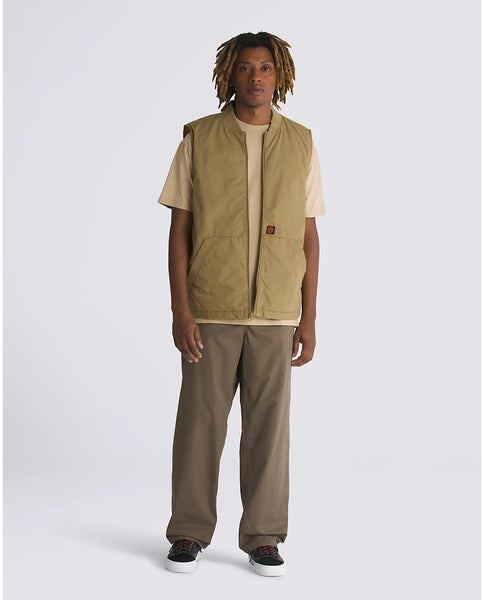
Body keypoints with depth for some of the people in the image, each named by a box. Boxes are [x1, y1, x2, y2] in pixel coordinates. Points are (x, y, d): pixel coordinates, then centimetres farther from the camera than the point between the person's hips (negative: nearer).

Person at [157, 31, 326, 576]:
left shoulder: (300, 144, 4)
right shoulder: (198, 139, 0)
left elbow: (310, 238, 6)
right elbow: (179, 230, -1)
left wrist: (309, 319, 1)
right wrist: (180, 311, -9)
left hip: (275, 313, 1)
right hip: (211, 309, -1)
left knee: (268, 423, 5)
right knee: (200, 421, 4)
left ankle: (263, 537, 17)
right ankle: (189, 532, 18)